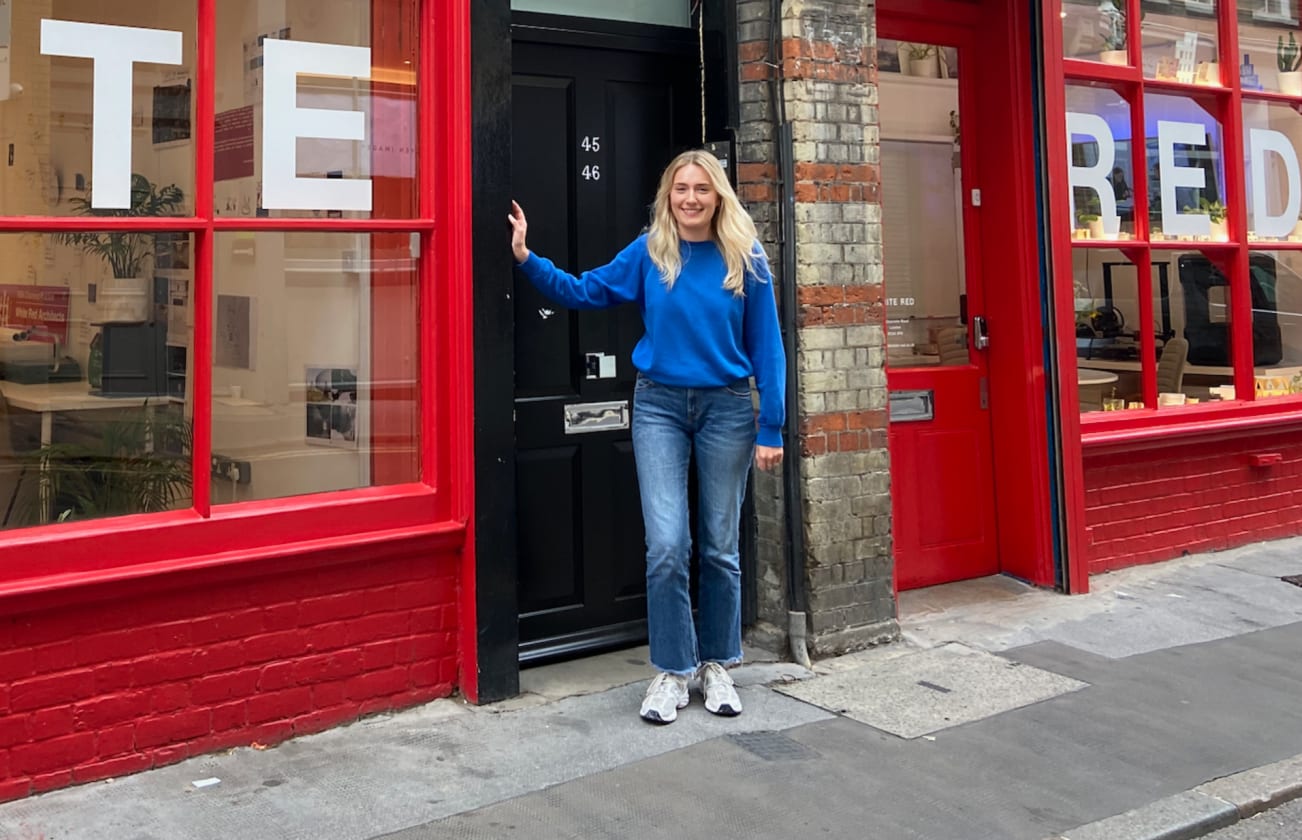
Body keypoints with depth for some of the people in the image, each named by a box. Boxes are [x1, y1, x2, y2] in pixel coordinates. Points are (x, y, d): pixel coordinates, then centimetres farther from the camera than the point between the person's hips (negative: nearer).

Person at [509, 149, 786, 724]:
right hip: (659, 405, 0)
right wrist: (527, 259, -6)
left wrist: (770, 429, -5)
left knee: (720, 547, 8)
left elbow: (766, 346, -1)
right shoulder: (648, 254, 2)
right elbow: (583, 291, 7)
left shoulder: (745, 259, -1)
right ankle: (672, 672, 9)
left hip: (726, 407, 0)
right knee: (666, 546, -7)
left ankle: (717, 666, 24)